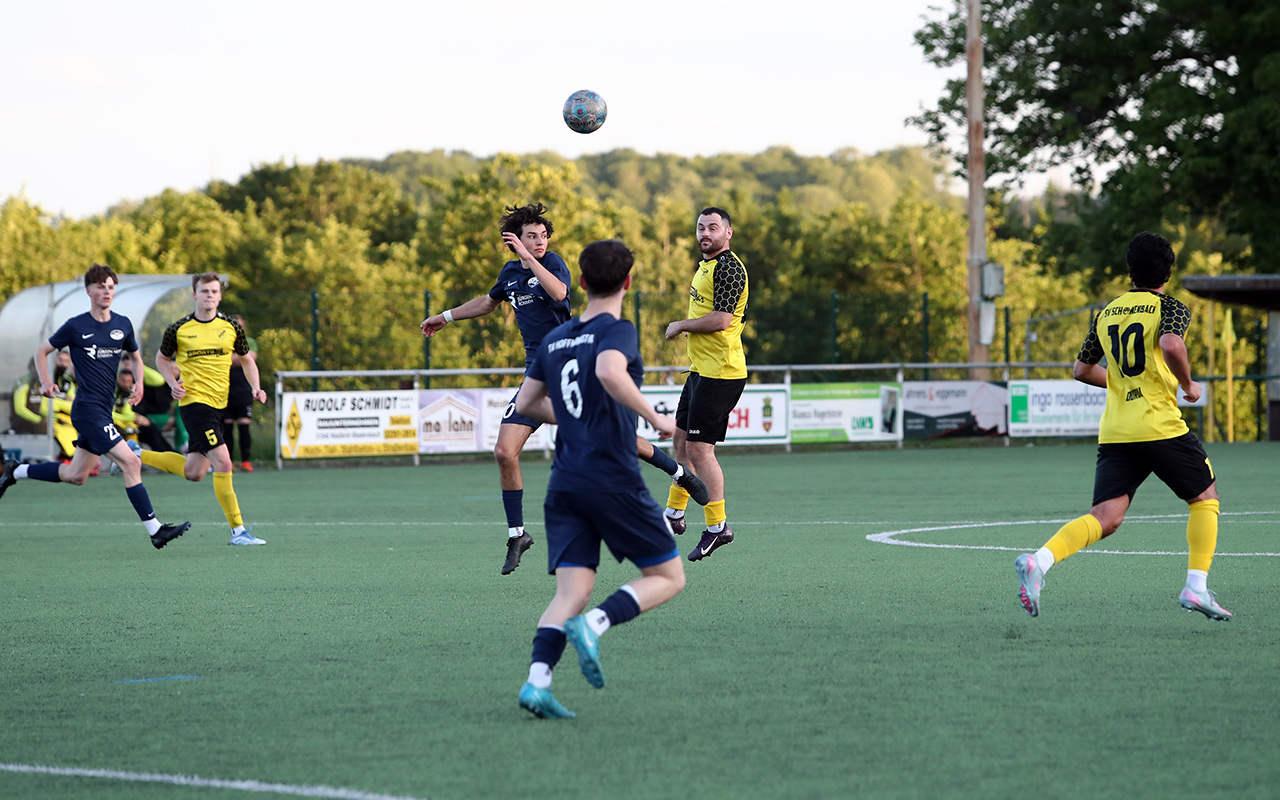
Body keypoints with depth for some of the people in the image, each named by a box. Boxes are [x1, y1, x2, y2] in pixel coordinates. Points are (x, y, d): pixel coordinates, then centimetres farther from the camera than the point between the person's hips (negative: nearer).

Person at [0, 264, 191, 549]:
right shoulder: (76, 326, -7)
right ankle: (155, 530, -14)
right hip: (88, 410, -7)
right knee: (131, 463, -15)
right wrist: (46, 382, -9)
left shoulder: (123, 324, 7)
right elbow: (42, 351, 6)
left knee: (75, 476, 17)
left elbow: (135, 356, 23)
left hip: (103, 411, 7)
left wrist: (139, 383, 5)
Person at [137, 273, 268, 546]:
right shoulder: (178, 330, -4)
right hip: (193, 400, -6)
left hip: (218, 404, 6)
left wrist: (255, 388, 0)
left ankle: (134, 455, 31)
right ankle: (238, 531, -11)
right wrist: (173, 382, -6)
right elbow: (162, 359, 12)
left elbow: (247, 359, 17)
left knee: (194, 472, 11)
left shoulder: (231, 328, 3)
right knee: (223, 462, -17)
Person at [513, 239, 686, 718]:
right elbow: (610, 373, -28)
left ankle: (537, 681, -20)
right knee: (668, 577, 5)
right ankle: (593, 624, -19)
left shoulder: (555, 340, 14)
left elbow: (525, 404, 20)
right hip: (613, 479, -6)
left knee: (571, 593, 1)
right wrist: (654, 417, -17)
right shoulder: (617, 331, -6)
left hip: (565, 483, 6)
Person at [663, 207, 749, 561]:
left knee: (699, 449, -9)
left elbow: (721, 320, -23)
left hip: (720, 372, -10)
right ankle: (674, 514, 28)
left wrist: (681, 325, -11)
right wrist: (687, 327, 11)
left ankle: (717, 527, -3)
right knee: (681, 440, 17)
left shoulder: (728, 268, -16)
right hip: (702, 369, 10)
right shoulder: (706, 265, 16)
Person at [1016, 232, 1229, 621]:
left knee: (1105, 517, -3)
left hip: (1114, 433, 5)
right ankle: (1196, 586, 6)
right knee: (1204, 497, 15)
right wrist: (1188, 385, -6)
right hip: (1160, 427, -5)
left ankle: (1040, 560, -26)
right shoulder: (1171, 308, 0)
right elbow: (1171, 345, -22)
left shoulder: (1106, 314, 17)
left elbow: (1081, 370, 23)